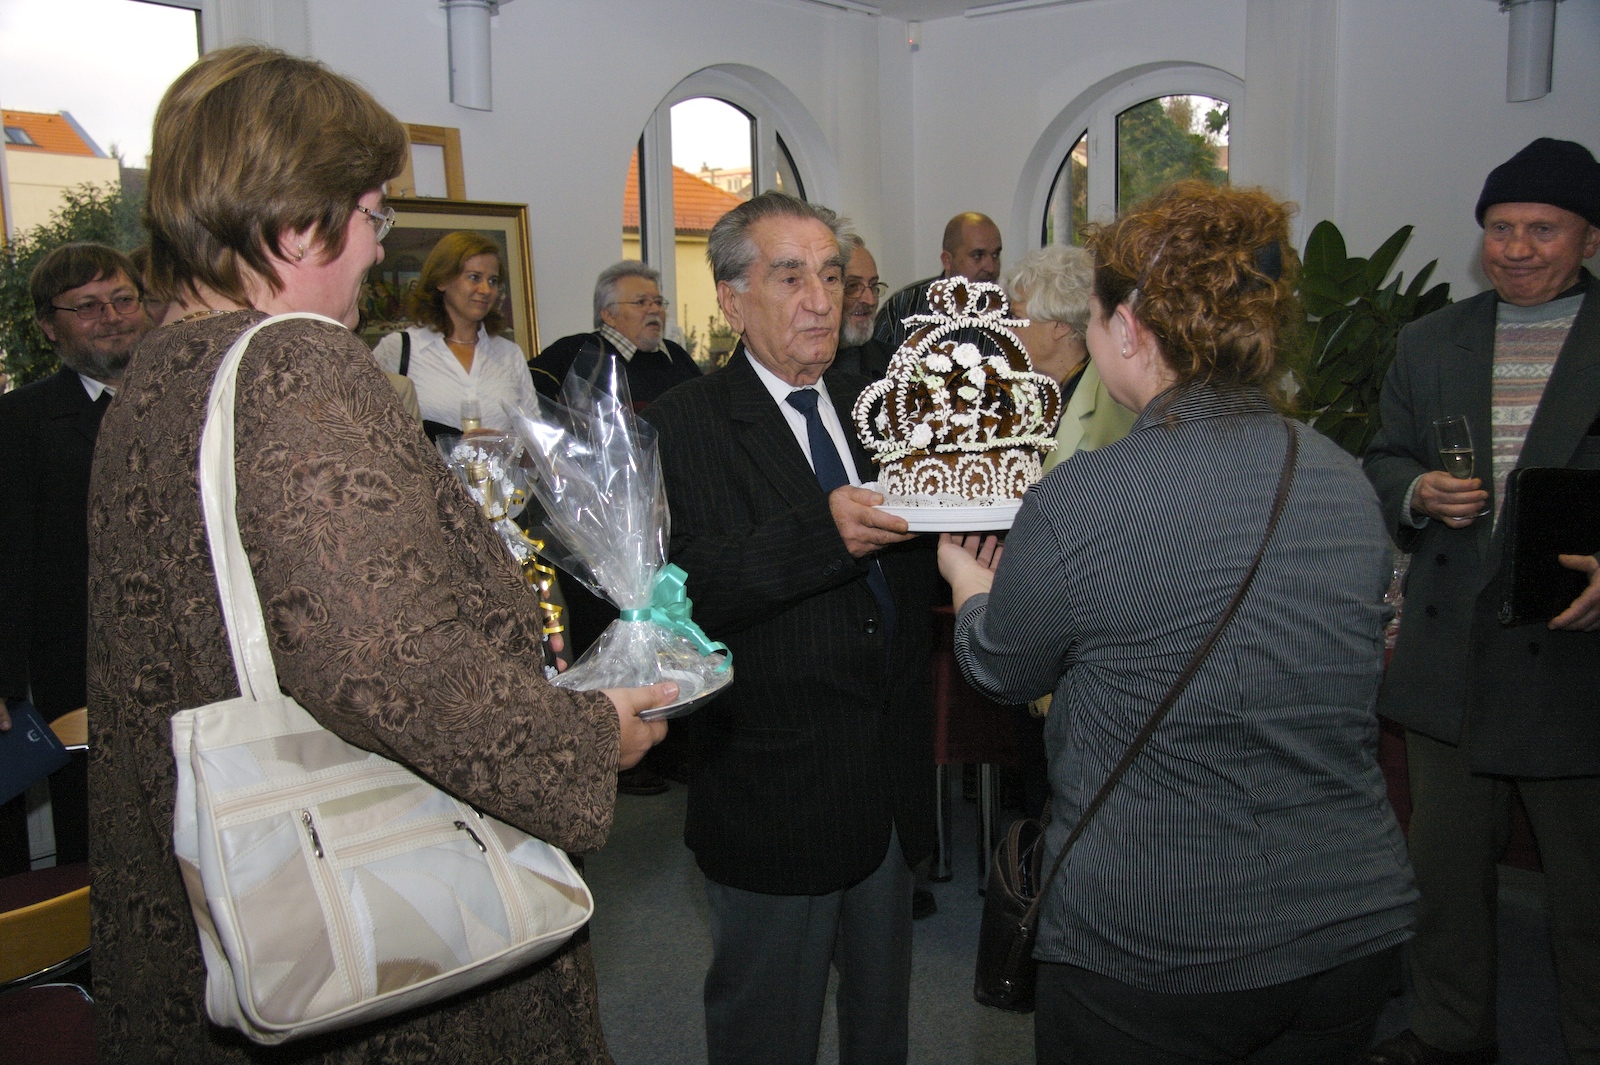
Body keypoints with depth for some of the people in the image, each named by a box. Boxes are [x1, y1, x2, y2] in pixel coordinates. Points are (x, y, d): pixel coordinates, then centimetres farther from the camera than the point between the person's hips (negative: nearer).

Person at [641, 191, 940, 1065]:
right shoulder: (682, 427, -12)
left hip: (892, 785, 6)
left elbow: (909, 571, 7)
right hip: (772, 791, -5)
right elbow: (679, 590, -26)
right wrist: (822, 532, -38)